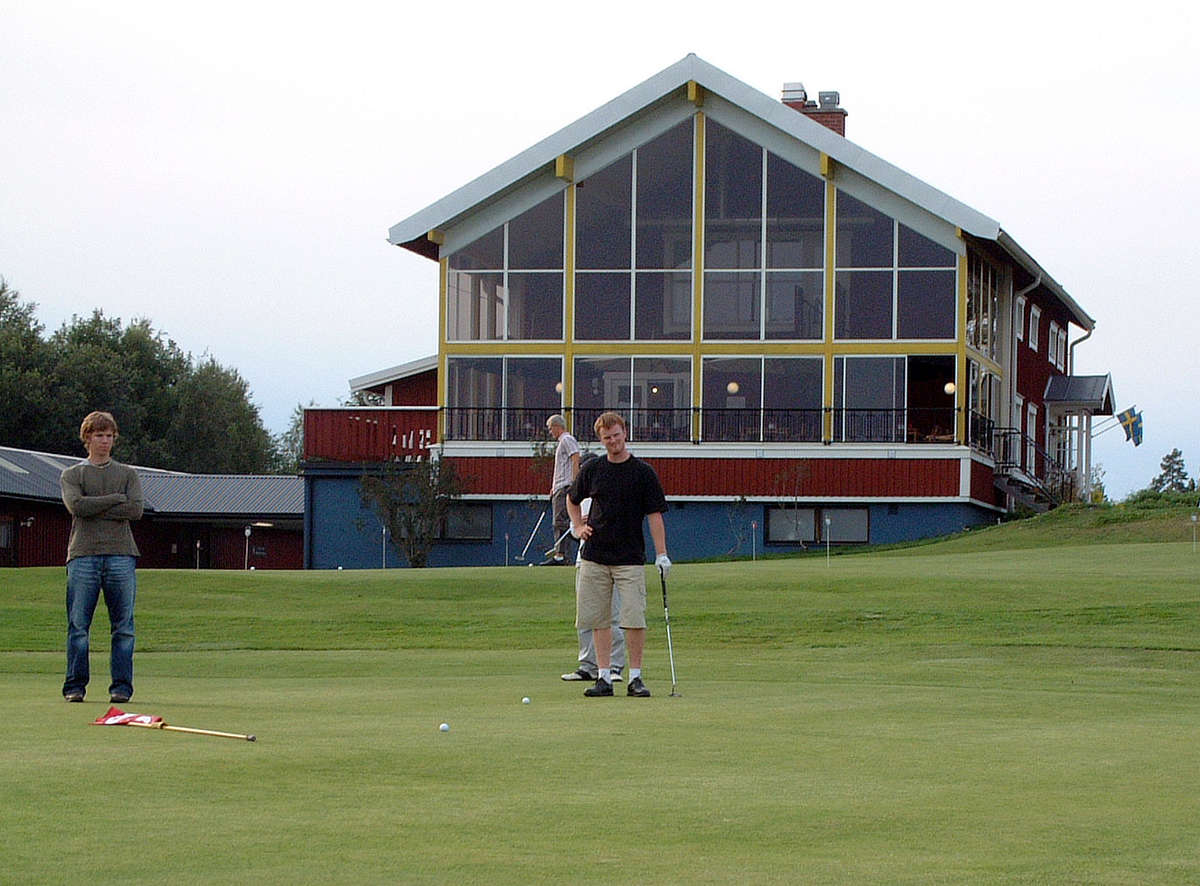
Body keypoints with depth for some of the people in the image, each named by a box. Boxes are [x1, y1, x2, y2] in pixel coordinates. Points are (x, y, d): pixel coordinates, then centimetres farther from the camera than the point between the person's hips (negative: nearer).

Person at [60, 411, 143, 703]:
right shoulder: (72, 475, 14)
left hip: (121, 554, 1)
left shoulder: (127, 474, 16)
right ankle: (75, 686, 1)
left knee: (123, 625, -3)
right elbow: (76, 505, -6)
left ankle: (122, 685, 0)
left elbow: (136, 510, -1)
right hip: (83, 555, -1)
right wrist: (116, 499, -4)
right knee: (78, 624, -4)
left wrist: (93, 509, -4)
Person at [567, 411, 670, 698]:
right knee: (599, 620, 3)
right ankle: (604, 677, 8)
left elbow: (655, 514, -3)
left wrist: (662, 554, -10)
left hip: (630, 558, -3)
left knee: (634, 619, -8)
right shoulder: (591, 470, 7)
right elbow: (572, 499, 25)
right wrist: (578, 526, 9)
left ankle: (635, 677, -1)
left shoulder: (643, 472, -2)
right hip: (595, 556, 3)